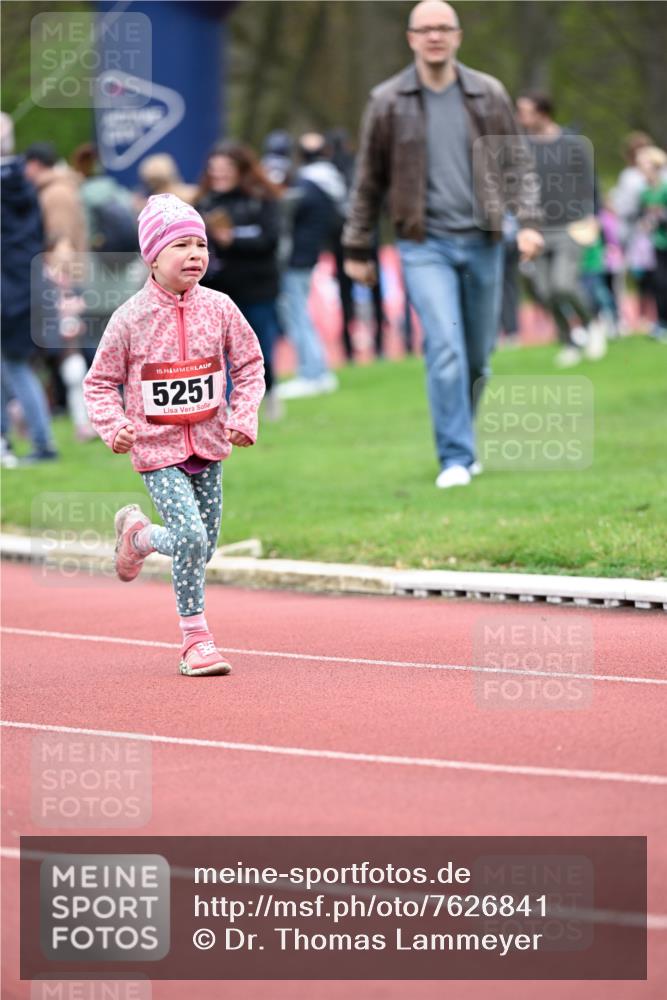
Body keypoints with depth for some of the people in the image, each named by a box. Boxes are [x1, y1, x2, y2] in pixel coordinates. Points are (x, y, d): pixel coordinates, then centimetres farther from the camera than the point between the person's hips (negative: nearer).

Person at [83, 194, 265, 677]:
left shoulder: (219, 308, -2)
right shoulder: (130, 318, -9)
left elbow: (249, 364, 8)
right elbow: (101, 381, 0)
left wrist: (244, 417, -4)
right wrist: (114, 425, -16)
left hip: (208, 441, 4)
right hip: (156, 446, -4)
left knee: (205, 544, 9)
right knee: (190, 536, -18)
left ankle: (138, 535, 40)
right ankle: (196, 636, 2)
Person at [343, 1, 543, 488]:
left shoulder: (489, 95, 5)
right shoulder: (388, 101, 1)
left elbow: (517, 163, 8)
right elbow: (369, 181, 7)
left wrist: (528, 221, -6)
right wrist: (358, 250, 9)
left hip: (482, 242, 2)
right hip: (424, 245, -2)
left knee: (478, 356, 8)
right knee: (445, 348, -15)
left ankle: (462, 441, 29)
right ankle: (456, 459, -11)